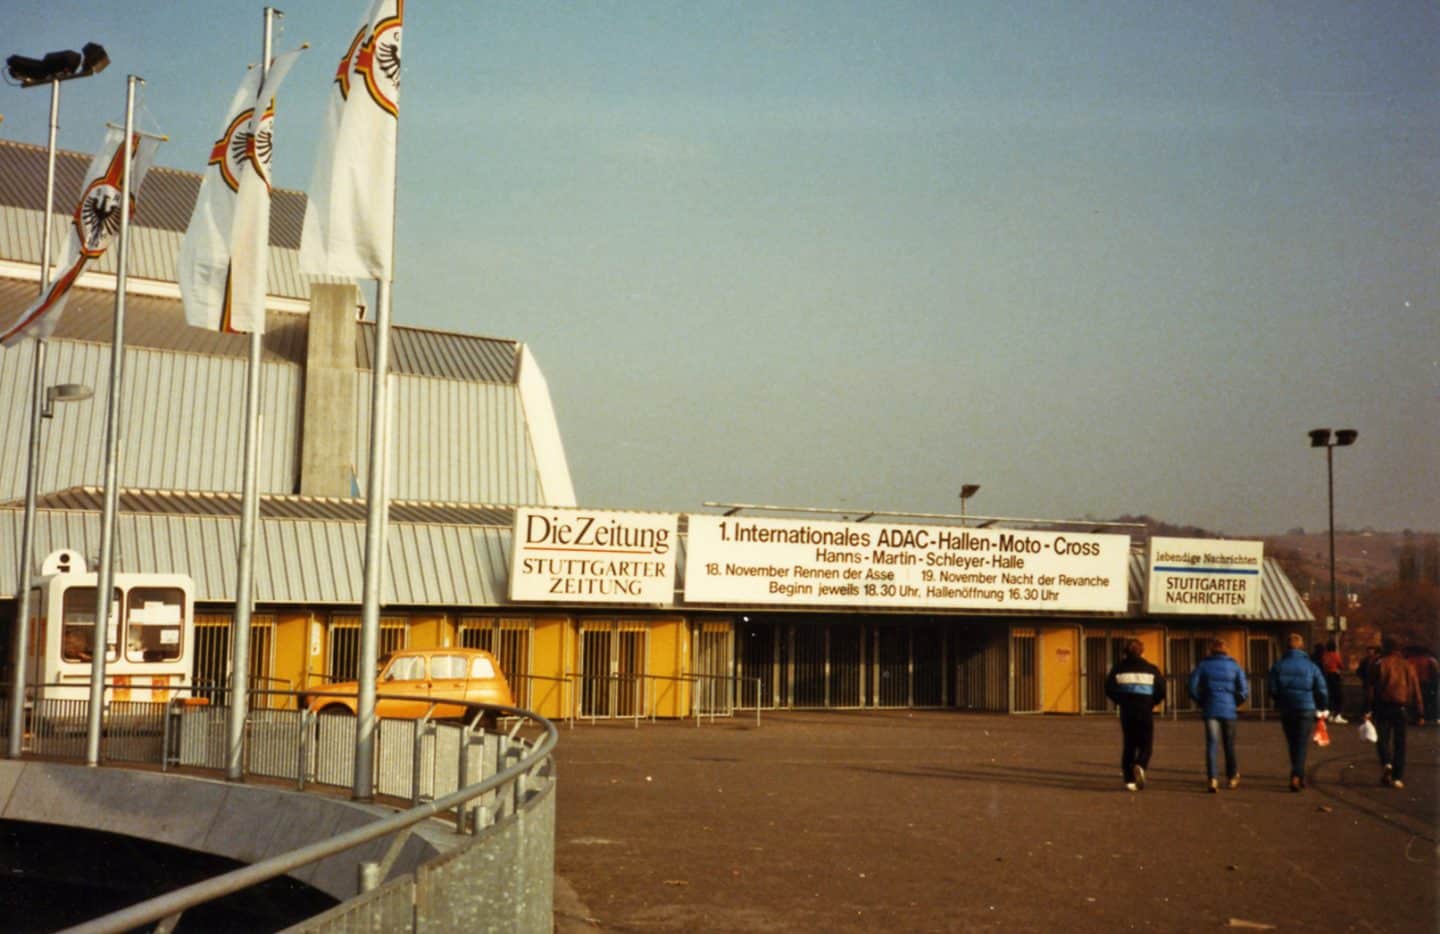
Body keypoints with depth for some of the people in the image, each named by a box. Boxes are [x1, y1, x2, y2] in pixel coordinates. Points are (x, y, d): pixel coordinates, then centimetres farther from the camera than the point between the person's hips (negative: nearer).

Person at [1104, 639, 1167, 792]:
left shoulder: (1119, 668, 1)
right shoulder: (1150, 669, -1)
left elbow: (1109, 689, -3)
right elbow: (1161, 690, -4)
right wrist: (1153, 703, 13)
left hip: (1126, 711, 2)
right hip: (1145, 711, -2)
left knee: (1128, 745, 12)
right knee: (1146, 745, 8)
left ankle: (1129, 779, 6)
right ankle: (1140, 766, -23)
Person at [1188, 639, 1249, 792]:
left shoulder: (1203, 665, 1)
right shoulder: (1234, 666, 2)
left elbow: (1192, 687, -4)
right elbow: (1244, 690, -5)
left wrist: (1201, 703, 9)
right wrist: (1236, 703, 11)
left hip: (1210, 710, -1)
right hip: (1229, 710, 1)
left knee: (1211, 744, -2)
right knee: (1229, 745, 15)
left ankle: (1211, 779, -16)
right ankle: (1232, 777, 27)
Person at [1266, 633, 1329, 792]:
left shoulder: (1278, 666, -1)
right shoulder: (1311, 666, -3)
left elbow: (1272, 689, -3)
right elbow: (1322, 690, -3)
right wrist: (1322, 707, 14)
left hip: (1286, 710, 2)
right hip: (1306, 709, -2)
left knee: (1292, 744, 15)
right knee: (1302, 744, -1)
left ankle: (1299, 776, 22)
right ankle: (1296, 776, -16)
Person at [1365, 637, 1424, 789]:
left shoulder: (1379, 665, -3)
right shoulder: (1407, 666, 6)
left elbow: (1371, 688, -7)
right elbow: (1415, 690, 7)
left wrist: (1368, 710, -5)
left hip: (1383, 707, -2)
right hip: (1401, 708, 2)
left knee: (1383, 738, 9)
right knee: (1399, 742, 8)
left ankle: (1386, 763, -18)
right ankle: (1398, 777, 5)